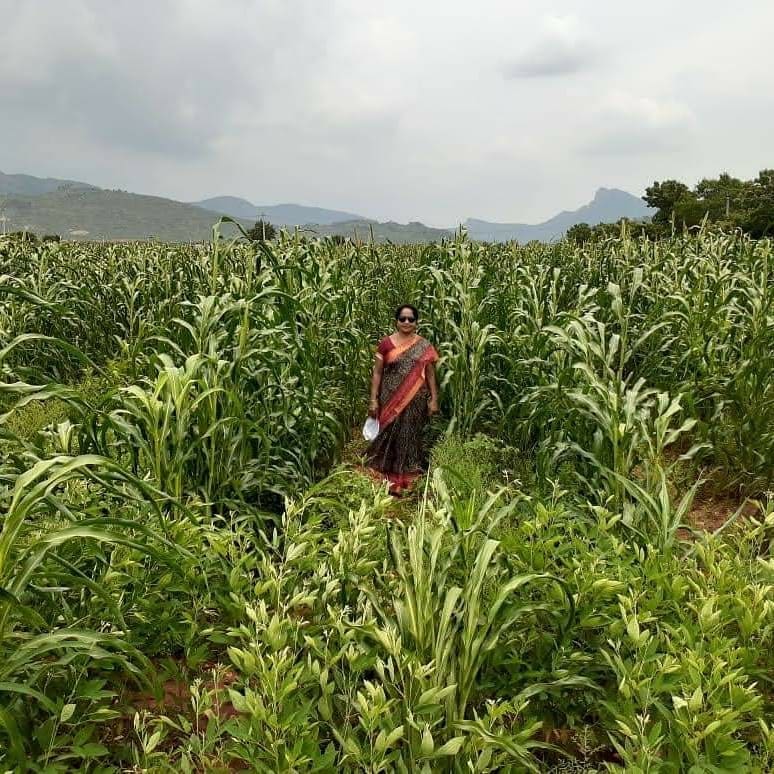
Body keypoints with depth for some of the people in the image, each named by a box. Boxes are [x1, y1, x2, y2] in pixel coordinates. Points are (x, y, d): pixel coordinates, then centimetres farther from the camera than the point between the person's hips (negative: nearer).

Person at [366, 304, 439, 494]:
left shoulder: (424, 346, 4)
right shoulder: (386, 343, 1)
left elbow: (430, 375, 6)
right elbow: (377, 373, 1)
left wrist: (434, 400, -1)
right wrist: (373, 400, -5)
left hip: (415, 401, 1)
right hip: (390, 400, 0)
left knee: (410, 438, 6)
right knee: (389, 436, 2)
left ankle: (408, 482, 19)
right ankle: (389, 482, 16)